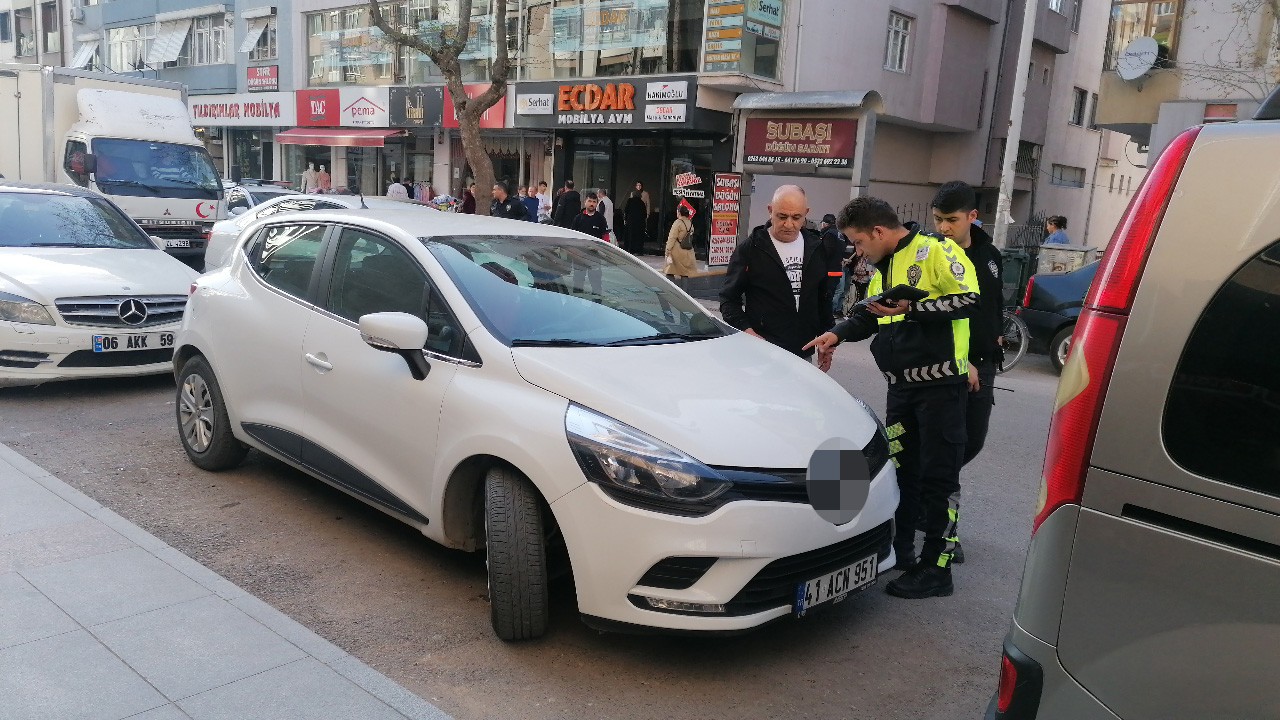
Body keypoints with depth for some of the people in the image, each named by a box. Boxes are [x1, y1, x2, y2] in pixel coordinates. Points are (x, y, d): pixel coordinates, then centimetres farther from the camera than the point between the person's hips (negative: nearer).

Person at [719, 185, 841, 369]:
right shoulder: (750, 249, -4)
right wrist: (747, 331, -17)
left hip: (804, 354, 4)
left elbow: (824, 297, 19)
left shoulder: (816, 248, 10)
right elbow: (728, 298, -2)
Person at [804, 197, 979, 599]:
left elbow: (968, 300, -19)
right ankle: (898, 551, 29)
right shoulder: (883, 267, 16)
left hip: (940, 384, -8)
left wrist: (911, 309, -24)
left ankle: (936, 569, 7)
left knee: (938, 476, -1)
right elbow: (868, 317, 23)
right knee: (899, 469, 15)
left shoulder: (935, 251, -11)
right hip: (902, 385, 8)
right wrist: (838, 334, 6)